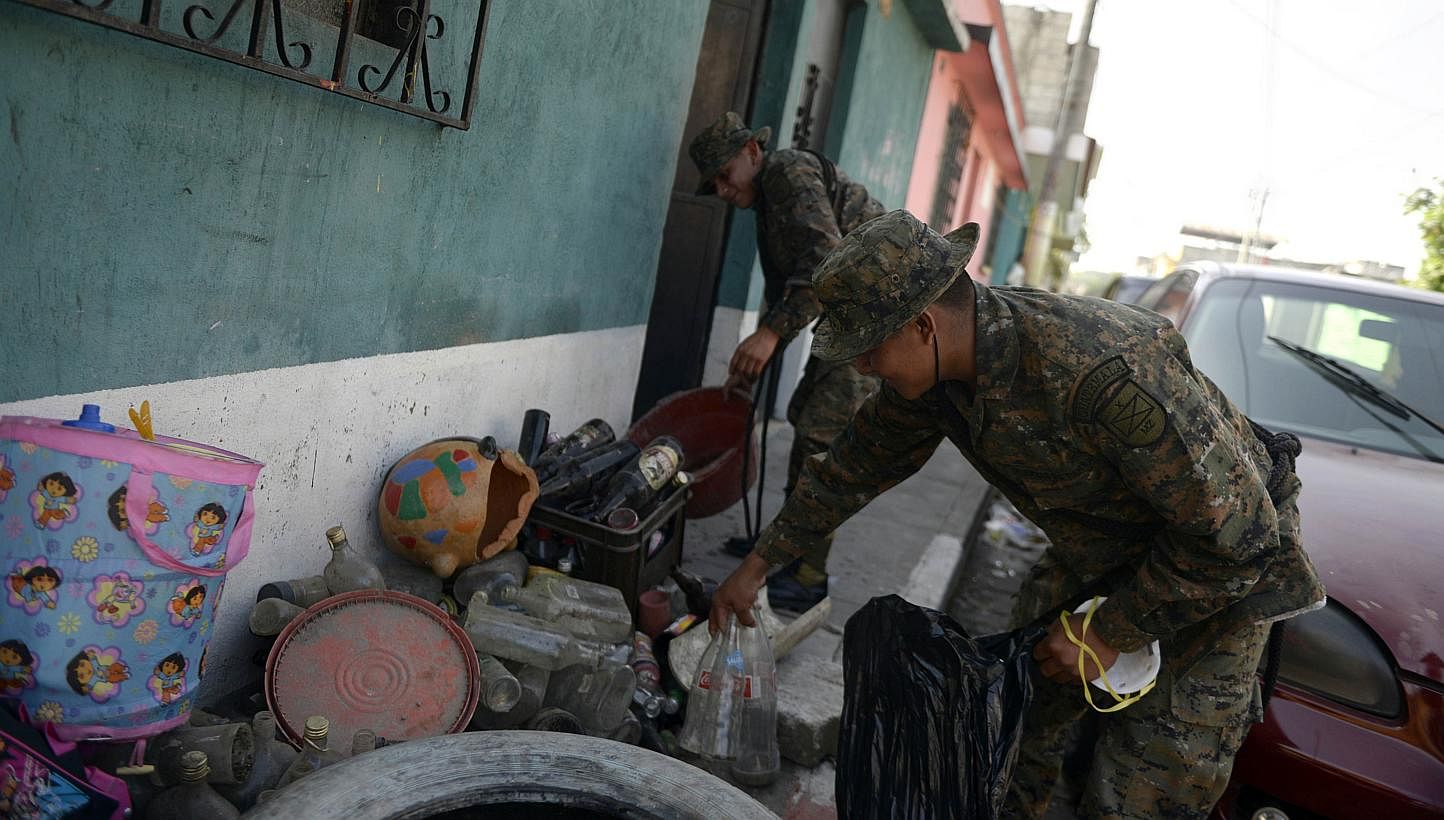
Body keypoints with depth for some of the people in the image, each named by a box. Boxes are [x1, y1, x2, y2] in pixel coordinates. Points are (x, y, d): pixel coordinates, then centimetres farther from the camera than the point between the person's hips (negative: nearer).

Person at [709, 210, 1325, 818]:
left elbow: (1238, 534, -31)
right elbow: (857, 465, 4)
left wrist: (1111, 634, -22)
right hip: (1096, 554, 7)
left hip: (1224, 568, -6)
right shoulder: (932, 370, -14)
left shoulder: (1103, 373, -40)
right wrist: (756, 567, 9)